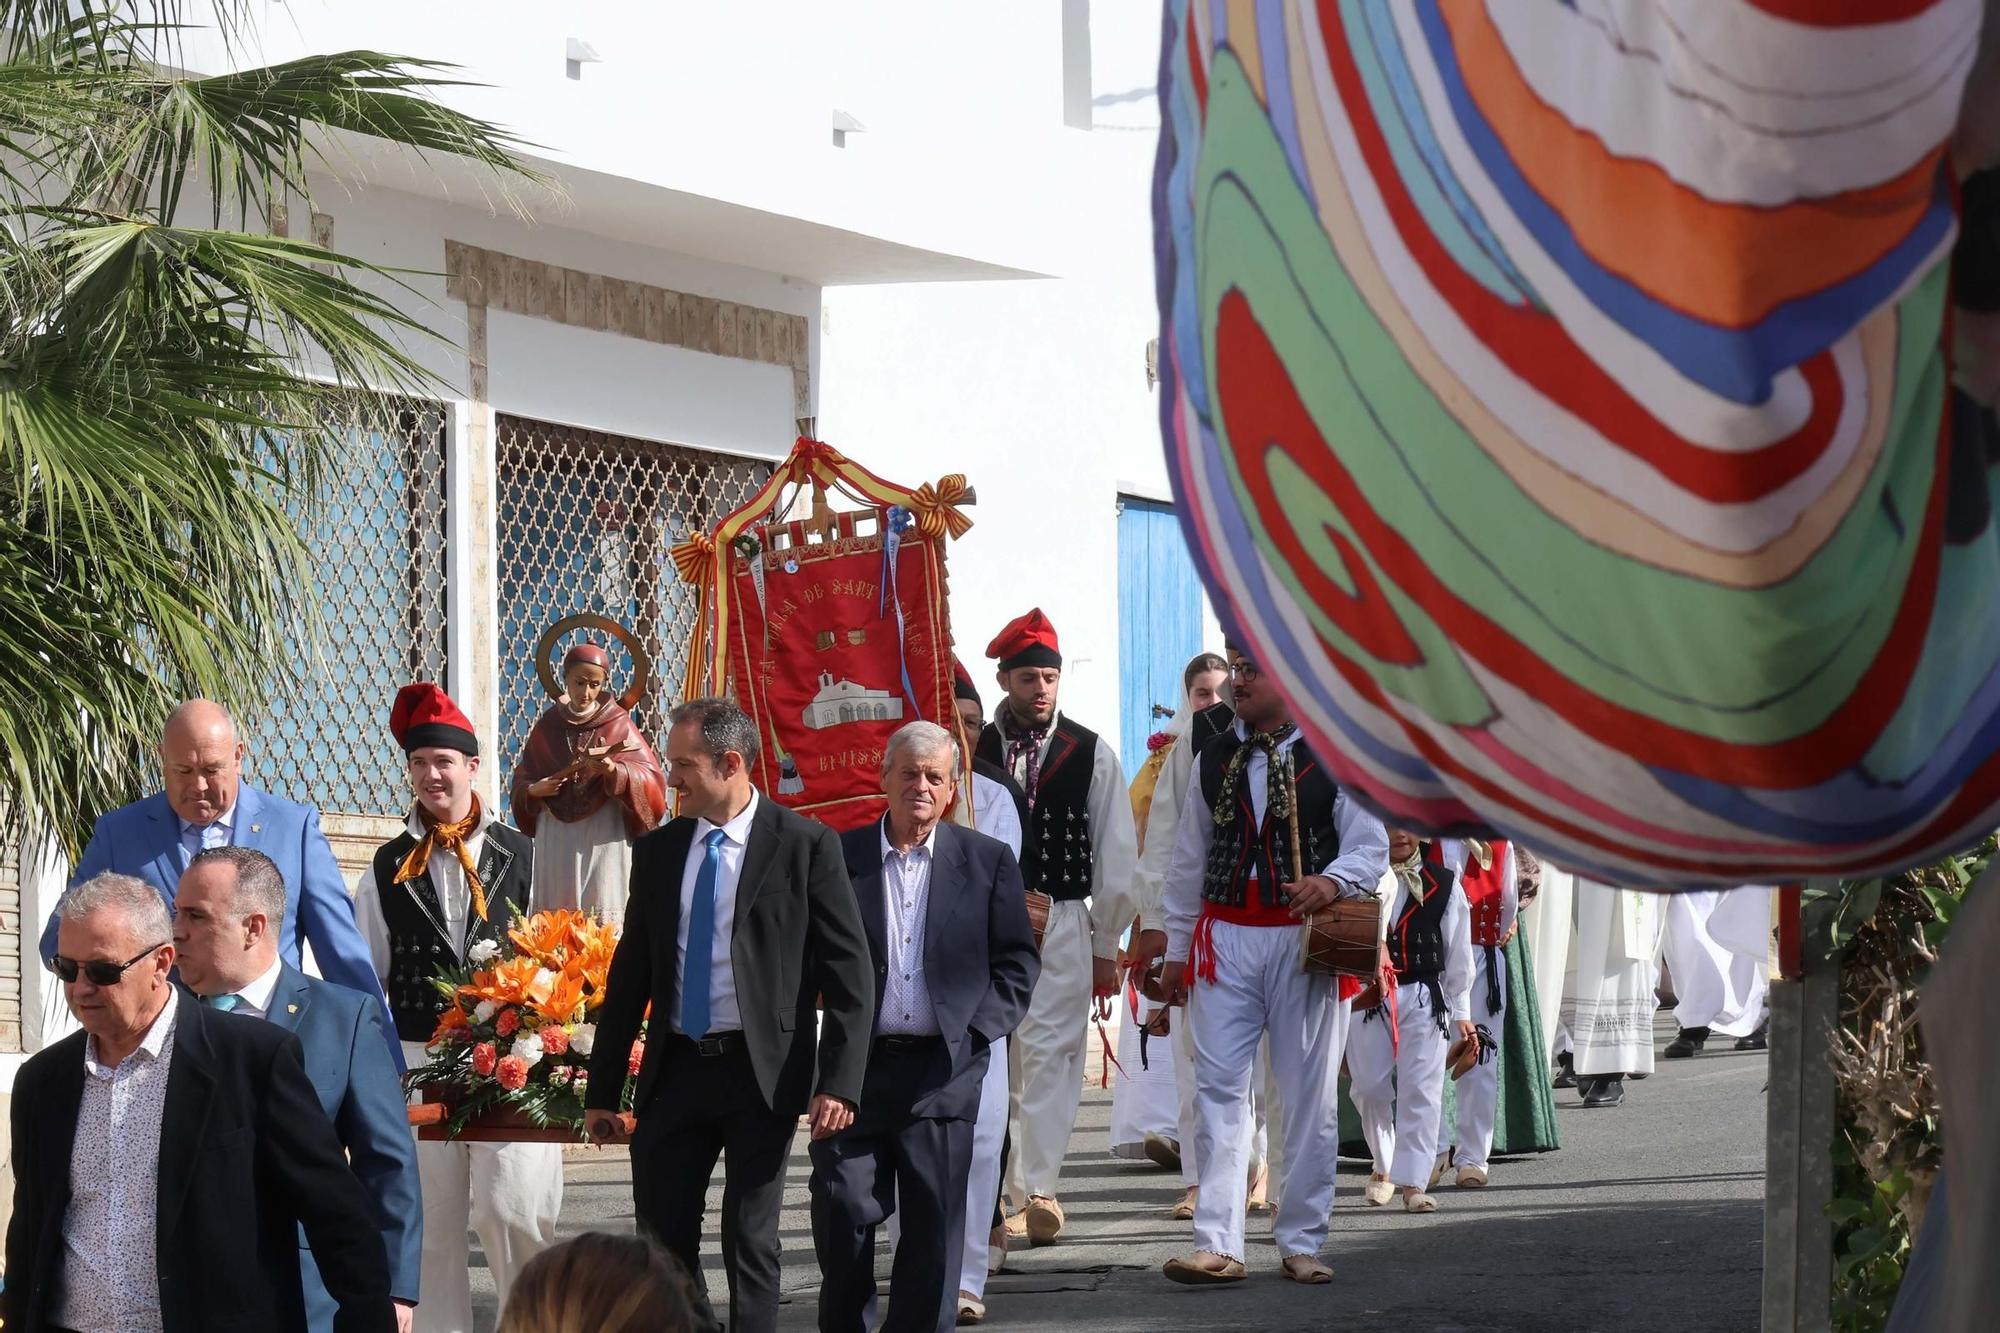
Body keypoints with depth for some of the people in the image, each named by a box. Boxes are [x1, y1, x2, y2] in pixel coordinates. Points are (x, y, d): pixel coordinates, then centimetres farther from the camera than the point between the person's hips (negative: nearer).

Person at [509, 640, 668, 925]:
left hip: (604, 839, -3)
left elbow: (650, 780, -8)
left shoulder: (619, 724, 1)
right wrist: (534, 789, -7)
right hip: (557, 839, 3)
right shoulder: (548, 725, 9)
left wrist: (614, 770, -26)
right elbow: (522, 779, 15)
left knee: (604, 920, -7)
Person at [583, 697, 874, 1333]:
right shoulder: (657, 851, 9)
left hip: (762, 1070, -4)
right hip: (676, 1068, 4)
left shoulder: (804, 845, -5)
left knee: (750, 1245, 1)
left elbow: (850, 971, -6)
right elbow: (630, 973, 13)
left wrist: (839, 1081, -15)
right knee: (663, 1243, 3)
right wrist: (602, 1089, 10)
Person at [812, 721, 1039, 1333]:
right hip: (858, 1062, 0)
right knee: (842, 1209, -4)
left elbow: (1018, 959, 8)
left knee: (934, 1224, 3)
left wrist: (976, 1028, -4)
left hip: (944, 1068, 0)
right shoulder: (840, 856, 4)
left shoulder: (988, 860, 6)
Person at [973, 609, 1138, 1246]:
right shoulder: (974, 751, 4)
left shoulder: (1092, 755, 4)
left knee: (1051, 1055, -6)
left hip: (1063, 924, -1)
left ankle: (1038, 1188, -5)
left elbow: (1114, 856, 7)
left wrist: (1106, 945, 6)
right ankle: (1000, 1192, 4)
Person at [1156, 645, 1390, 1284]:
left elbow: (1371, 846, -3)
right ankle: (1217, 1245, -5)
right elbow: (1188, 860, 16)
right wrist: (1176, 949, 15)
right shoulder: (1213, 759, 11)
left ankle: (1301, 1243, 12)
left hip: (1304, 941, -3)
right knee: (1218, 1090, -4)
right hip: (1225, 938, 3)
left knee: (1308, 1097, 3)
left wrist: (1330, 882, -23)